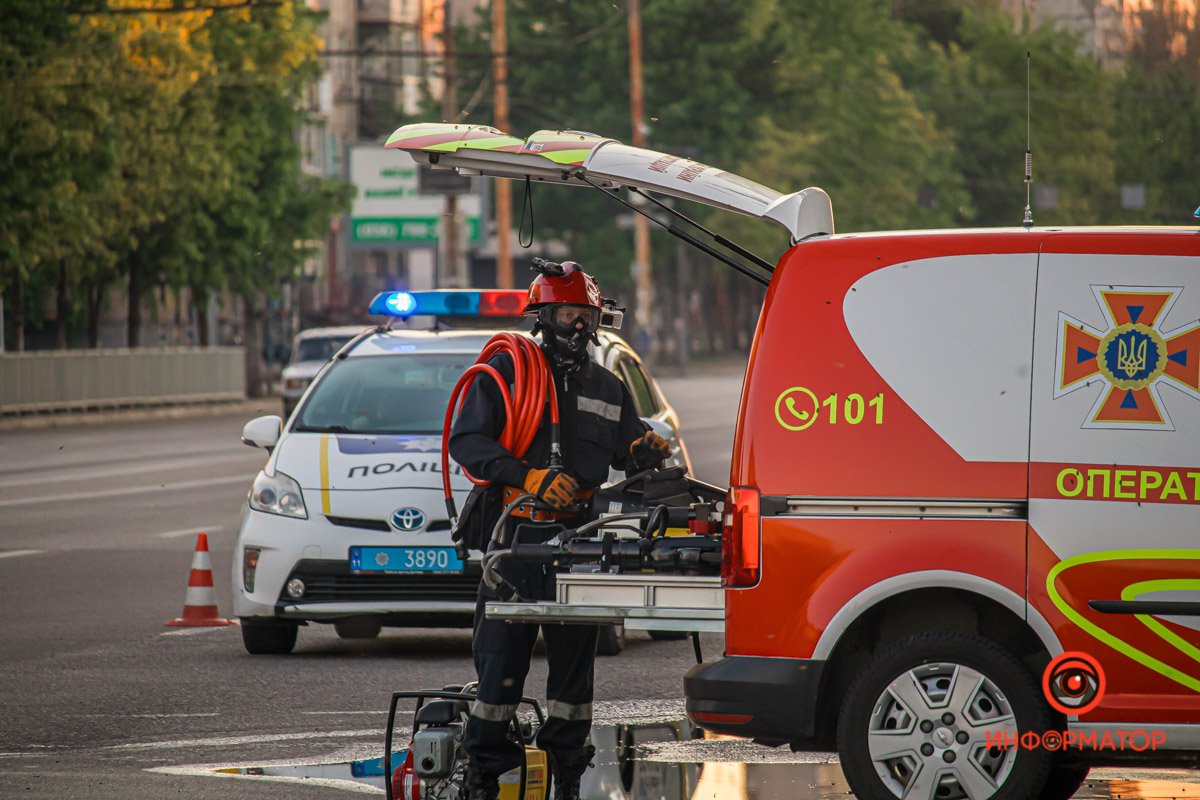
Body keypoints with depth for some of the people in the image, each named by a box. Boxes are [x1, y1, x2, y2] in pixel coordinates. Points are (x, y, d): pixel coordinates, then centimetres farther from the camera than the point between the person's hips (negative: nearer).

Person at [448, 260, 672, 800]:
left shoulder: (608, 389, 17)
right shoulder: (506, 372, 3)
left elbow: (626, 454, 23)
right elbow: (466, 442, -7)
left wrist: (645, 453, -2)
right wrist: (530, 477, -19)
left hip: (579, 540, 4)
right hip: (516, 536, -4)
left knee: (574, 655, 6)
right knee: (502, 655, -5)